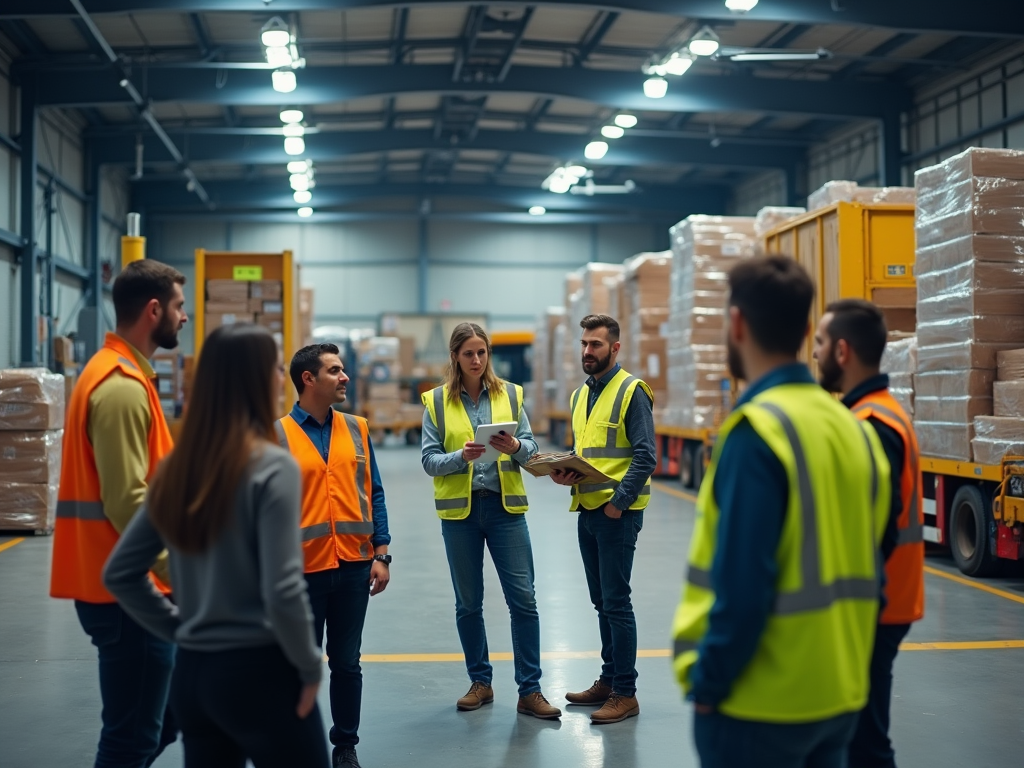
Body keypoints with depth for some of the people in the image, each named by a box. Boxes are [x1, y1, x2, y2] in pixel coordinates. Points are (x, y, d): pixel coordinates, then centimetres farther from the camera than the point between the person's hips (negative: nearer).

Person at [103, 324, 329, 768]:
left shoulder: (177, 468, 5)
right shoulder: (272, 468, -15)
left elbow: (119, 573, 9)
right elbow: (282, 590, -20)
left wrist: (178, 629, 12)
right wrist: (309, 666, -7)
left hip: (190, 674, 6)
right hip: (258, 673, -6)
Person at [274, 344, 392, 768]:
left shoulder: (356, 429, 4)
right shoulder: (277, 435, -6)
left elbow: (374, 494, 7)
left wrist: (380, 554, 2)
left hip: (354, 567, 3)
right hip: (303, 570, -3)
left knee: (347, 663, 12)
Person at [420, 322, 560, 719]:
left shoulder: (510, 394, 3)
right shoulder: (437, 401, 0)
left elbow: (531, 447, 1)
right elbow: (429, 459, -4)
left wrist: (514, 446, -20)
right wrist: (461, 456, -21)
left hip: (506, 506, 0)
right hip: (459, 509, 0)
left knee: (523, 598, -4)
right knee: (468, 602, 10)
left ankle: (530, 690, 5)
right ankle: (480, 682, 26)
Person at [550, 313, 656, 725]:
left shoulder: (632, 391, -9)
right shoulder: (580, 395, 15)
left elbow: (645, 456, -14)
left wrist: (619, 501, -19)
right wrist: (565, 473, 3)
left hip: (618, 512, -8)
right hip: (586, 509, 8)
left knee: (616, 602, -5)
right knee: (602, 602, 14)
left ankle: (625, 694, 2)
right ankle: (608, 681, 25)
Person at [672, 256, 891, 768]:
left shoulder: (757, 429, -18)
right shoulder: (851, 426, 4)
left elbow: (743, 587, -22)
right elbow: (864, 568, 9)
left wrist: (708, 683, -11)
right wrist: (842, 660, 17)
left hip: (762, 704, -7)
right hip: (841, 694, 7)